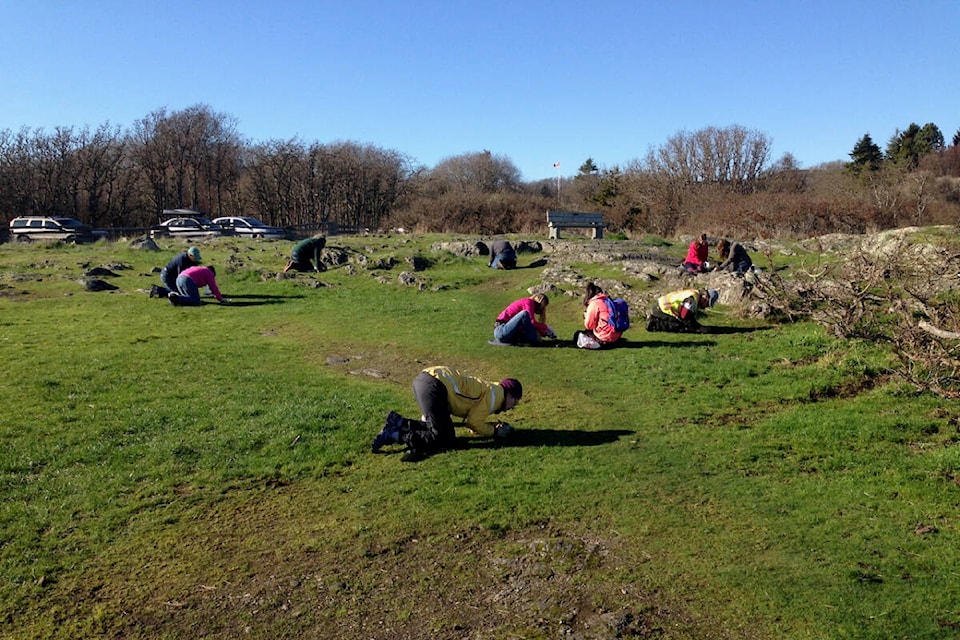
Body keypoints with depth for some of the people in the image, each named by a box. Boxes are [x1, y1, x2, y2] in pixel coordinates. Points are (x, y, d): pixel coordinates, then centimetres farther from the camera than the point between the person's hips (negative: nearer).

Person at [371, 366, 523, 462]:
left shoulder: (487, 388, 28)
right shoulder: (496, 393, 1)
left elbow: (471, 418, 25)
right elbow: (474, 423, -3)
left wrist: (494, 426, 18)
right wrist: (495, 432, 10)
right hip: (435, 385, -10)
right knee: (446, 440, -9)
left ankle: (398, 422, 7)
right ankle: (395, 435, -12)